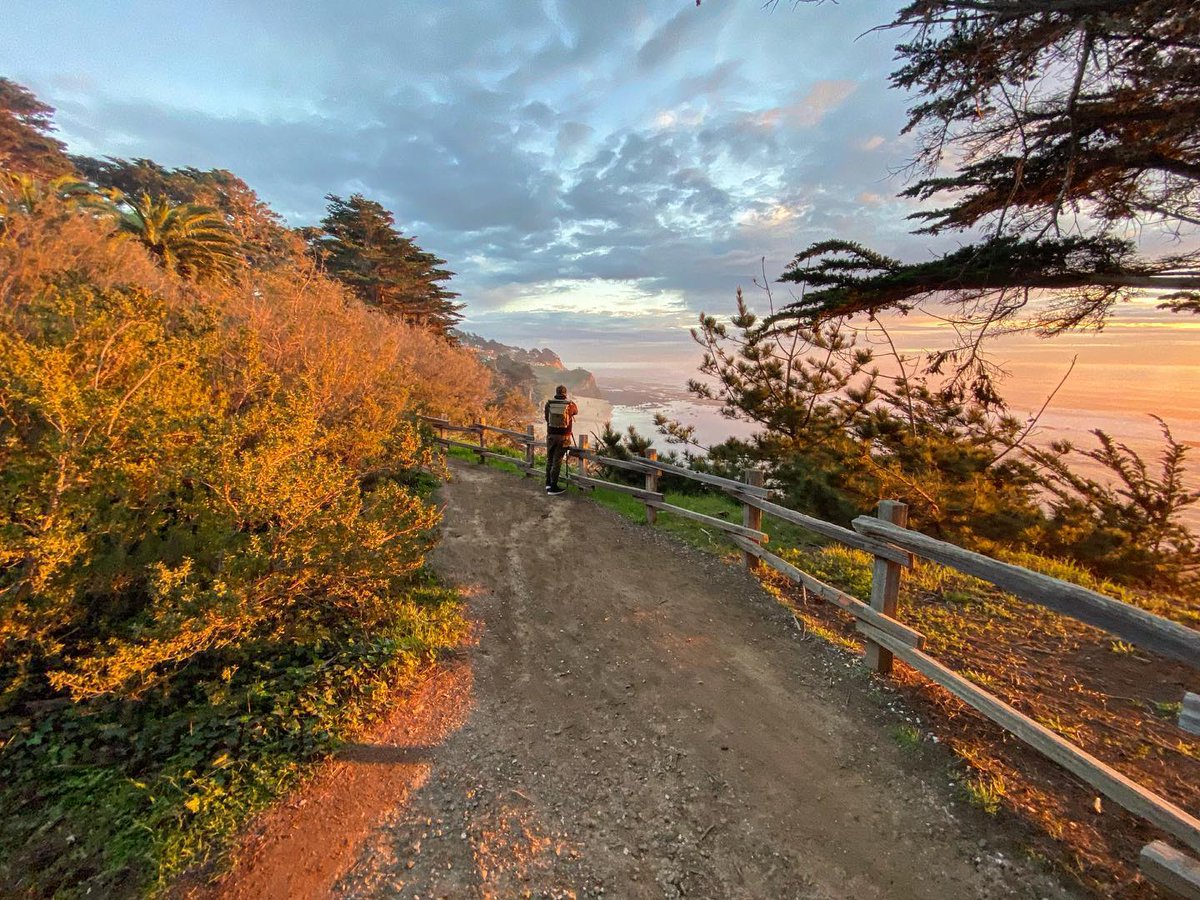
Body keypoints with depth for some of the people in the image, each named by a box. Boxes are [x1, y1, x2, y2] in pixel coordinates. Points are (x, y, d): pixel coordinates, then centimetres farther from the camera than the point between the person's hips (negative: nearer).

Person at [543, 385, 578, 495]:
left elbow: (546, 418, 9)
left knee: (549, 459, 17)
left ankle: (548, 483, 26)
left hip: (551, 435, 3)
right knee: (557, 461, 1)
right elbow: (576, 412, 16)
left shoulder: (549, 403, -3)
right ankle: (553, 487, 4)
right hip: (563, 437, -2)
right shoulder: (570, 405, -7)